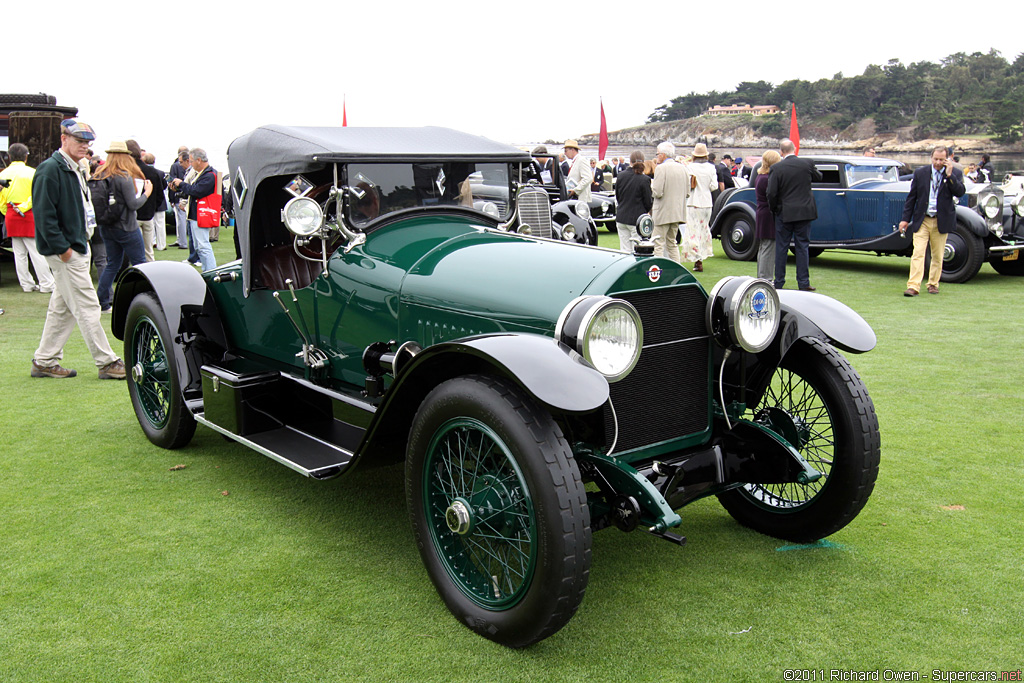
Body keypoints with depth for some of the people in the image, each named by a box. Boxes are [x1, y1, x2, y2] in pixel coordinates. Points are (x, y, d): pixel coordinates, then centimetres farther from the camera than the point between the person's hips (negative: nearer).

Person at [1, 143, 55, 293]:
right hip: (29, 215, -4)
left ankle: (26, 284, 13)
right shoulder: (31, 172, -6)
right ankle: (46, 284, -2)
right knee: (36, 252, -3)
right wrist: (23, 207, -13)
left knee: (19, 253, 9)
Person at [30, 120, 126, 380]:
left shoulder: (73, 170, 16)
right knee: (87, 308, -6)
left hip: (77, 248, 10)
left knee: (62, 308, 14)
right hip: (64, 252, -10)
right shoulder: (50, 170, -14)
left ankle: (44, 362, 23)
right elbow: (43, 214, -20)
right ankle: (107, 363, -1)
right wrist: (62, 248, -20)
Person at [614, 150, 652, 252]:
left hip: (621, 218, 4)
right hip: (637, 219, -4)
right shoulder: (644, 179, -12)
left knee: (625, 251, 8)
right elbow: (648, 203, -6)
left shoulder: (621, 175, 1)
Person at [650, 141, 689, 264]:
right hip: (678, 212, 8)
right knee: (672, 243, 17)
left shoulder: (661, 168, -13)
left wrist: (651, 188, 1)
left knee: (659, 245, -3)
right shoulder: (682, 168, 10)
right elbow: (687, 192, 11)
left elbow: (657, 193, -19)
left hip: (663, 213, -8)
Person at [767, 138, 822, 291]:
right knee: (803, 247, 6)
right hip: (804, 212, 2)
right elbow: (818, 177, 17)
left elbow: (771, 193, -10)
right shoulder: (806, 164, -2)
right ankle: (804, 283, 6)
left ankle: (779, 282, 10)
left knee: (781, 247, 7)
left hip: (785, 214, -2)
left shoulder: (777, 168, -9)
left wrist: (773, 209, 6)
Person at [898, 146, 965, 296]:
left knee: (938, 255, 9)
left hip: (941, 221, 1)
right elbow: (911, 197, 6)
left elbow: (960, 192, -13)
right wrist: (905, 219, 3)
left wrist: (949, 175, -19)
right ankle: (913, 287, -14)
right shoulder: (920, 173, 3)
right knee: (918, 253, -10)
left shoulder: (955, 174, 2)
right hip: (921, 220, -1)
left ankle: (933, 284, 23)